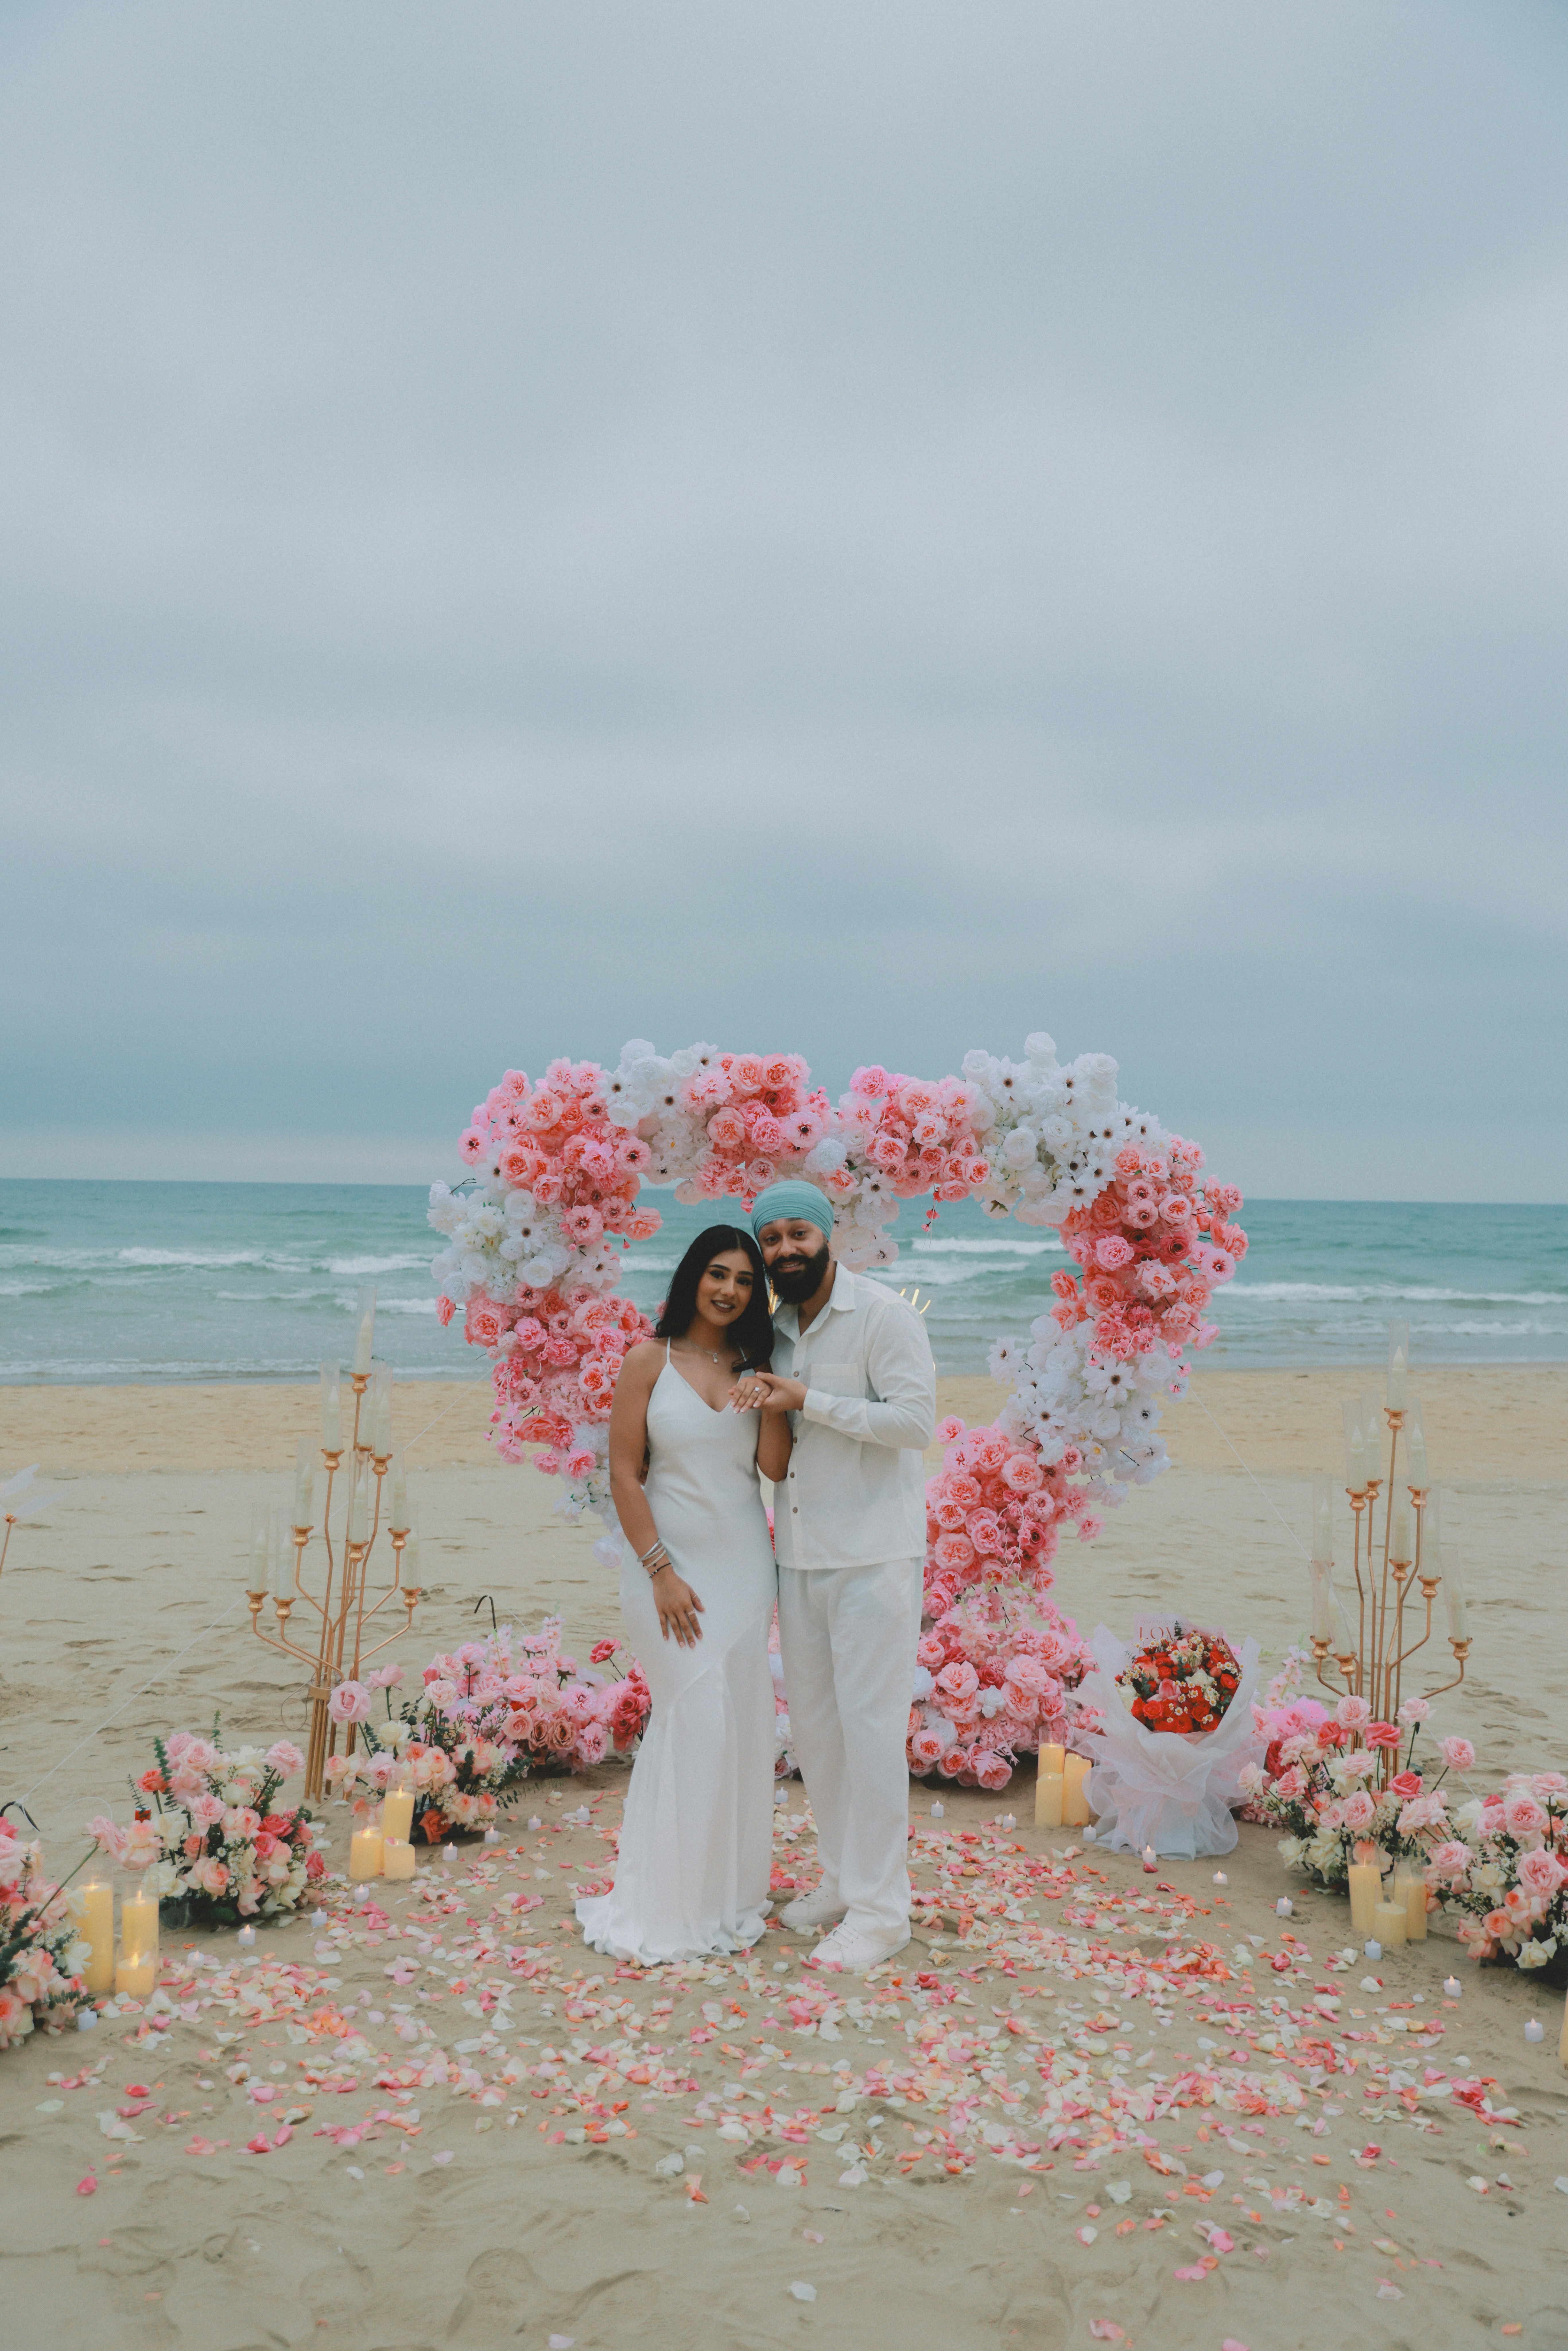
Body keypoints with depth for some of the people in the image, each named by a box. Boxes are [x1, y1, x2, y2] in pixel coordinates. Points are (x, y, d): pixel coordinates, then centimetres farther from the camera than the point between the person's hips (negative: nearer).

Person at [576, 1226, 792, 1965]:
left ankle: (728, 1890, 21)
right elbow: (625, 1474, -7)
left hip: (743, 1562, 4)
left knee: (740, 1723, 6)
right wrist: (660, 1572, -12)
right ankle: (666, 1905, 6)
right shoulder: (649, 1361, -3)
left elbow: (775, 1466, -1)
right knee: (694, 1720, -7)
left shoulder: (754, 1366, 8)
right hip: (670, 1557, -4)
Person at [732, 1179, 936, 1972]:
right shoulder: (774, 1332, 12)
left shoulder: (883, 1315, -10)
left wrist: (804, 1399, -19)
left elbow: (916, 1421, -18)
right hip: (800, 1553, 7)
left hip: (874, 1556, -7)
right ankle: (842, 1878, 28)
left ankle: (879, 1911, 5)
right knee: (812, 1721, 12)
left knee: (870, 1723, -5)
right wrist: (761, 1397, -1)